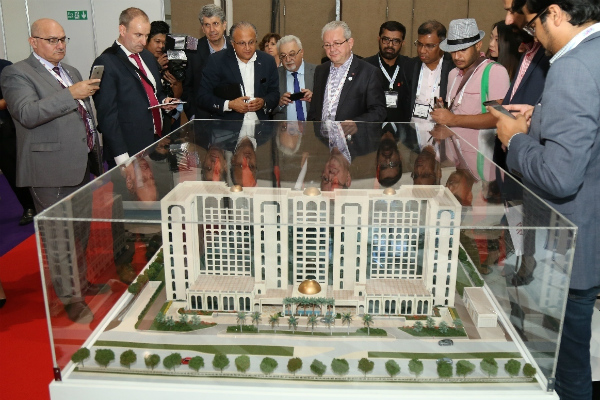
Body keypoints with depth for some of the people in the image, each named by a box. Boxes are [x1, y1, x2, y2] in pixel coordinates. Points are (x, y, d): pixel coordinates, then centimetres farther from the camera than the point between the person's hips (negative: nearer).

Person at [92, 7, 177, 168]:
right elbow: (107, 115, -14)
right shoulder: (106, 63, -10)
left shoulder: (148, 57, 13)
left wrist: (164, 101, 4)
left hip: (158, 142, 7)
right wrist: (121, 157, -18)